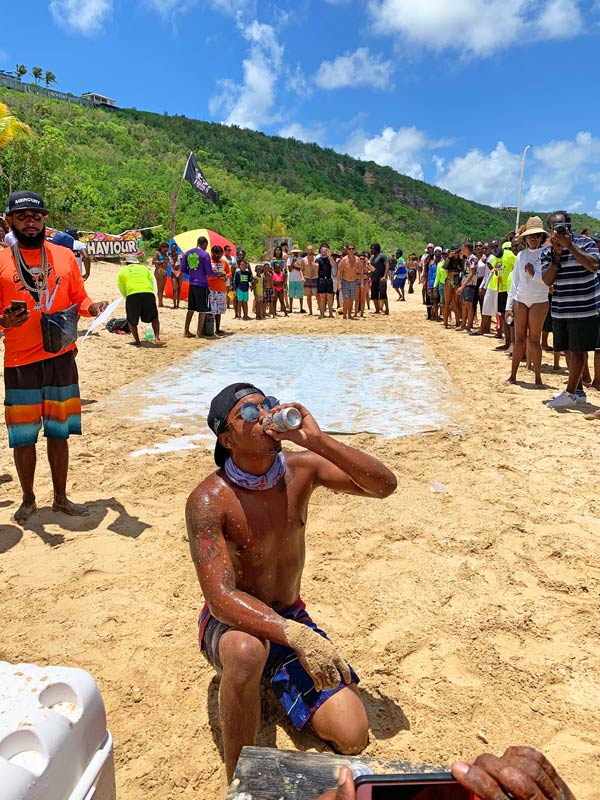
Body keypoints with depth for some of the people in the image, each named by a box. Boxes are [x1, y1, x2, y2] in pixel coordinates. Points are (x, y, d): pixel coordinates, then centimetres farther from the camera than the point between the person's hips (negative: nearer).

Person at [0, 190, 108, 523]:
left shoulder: (65, 256, 6)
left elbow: (78, 299, 11)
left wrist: (92, 307, -10)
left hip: (61, 357, 2)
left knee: (59, 432, 11)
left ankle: (61, 497, 25)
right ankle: (28, 499, 25)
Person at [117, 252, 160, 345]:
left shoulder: (122, 271, 21)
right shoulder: (144, 268, 26)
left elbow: (121, 288, 19)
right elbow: (151, 283, 20)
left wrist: (127, 298, 31)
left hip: (132, 295, -1)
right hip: (148, 293, 2)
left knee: (132, 320, 16)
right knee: (154, 317, 16)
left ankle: (137, 341, 11)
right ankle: (157, 336, -3)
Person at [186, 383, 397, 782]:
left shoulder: (301, 468, -11)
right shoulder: (209, 501, -23)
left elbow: (385, 485, -19)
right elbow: (221, 597, -31)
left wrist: (318, 441, -31)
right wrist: (295, 635, -45)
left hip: (291, 619, 4)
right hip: (233, 623, -3)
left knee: (352, 737, -10)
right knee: (247, 652, -41)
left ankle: (276, 682, 19)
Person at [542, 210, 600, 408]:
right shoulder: (548, 252, 5)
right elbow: (548, 280, -5)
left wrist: (570, 245, -23)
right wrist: (557, 254, -15)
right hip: (560, 310, 5)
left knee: (576, 350, -4)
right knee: (568, 350, 11)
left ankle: (570, 393, 2)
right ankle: (579, 391, 23)